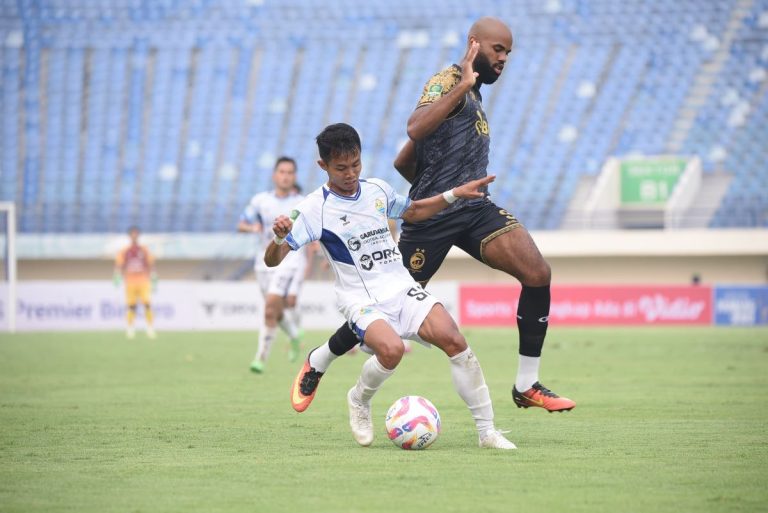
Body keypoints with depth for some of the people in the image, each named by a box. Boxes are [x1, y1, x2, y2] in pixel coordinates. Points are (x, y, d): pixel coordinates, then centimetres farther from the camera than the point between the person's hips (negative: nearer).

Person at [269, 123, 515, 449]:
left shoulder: (377, 190, 10)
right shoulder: (314, 209, -7)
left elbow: (412, 212, 31)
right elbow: (272, 260, -11)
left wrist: (454, 195, 20)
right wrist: (279, 238, -33)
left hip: (401, 288, 5)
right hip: (361, 300, -5)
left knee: (454, 340, -19)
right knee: (391, 348, -35)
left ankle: (487, 431, -11)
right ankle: (359, 401, 0)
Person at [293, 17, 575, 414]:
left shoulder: (472, 95, 20)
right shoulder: (448, 81, -8)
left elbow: (403, 162, 24)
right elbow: (416, 128, -31)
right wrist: (464, 84, -29)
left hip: (474, 207, 8)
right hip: (433, 216, -8)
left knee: (538, 273, -15)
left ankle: (527, 386, -8)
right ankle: (318, 363, 29)